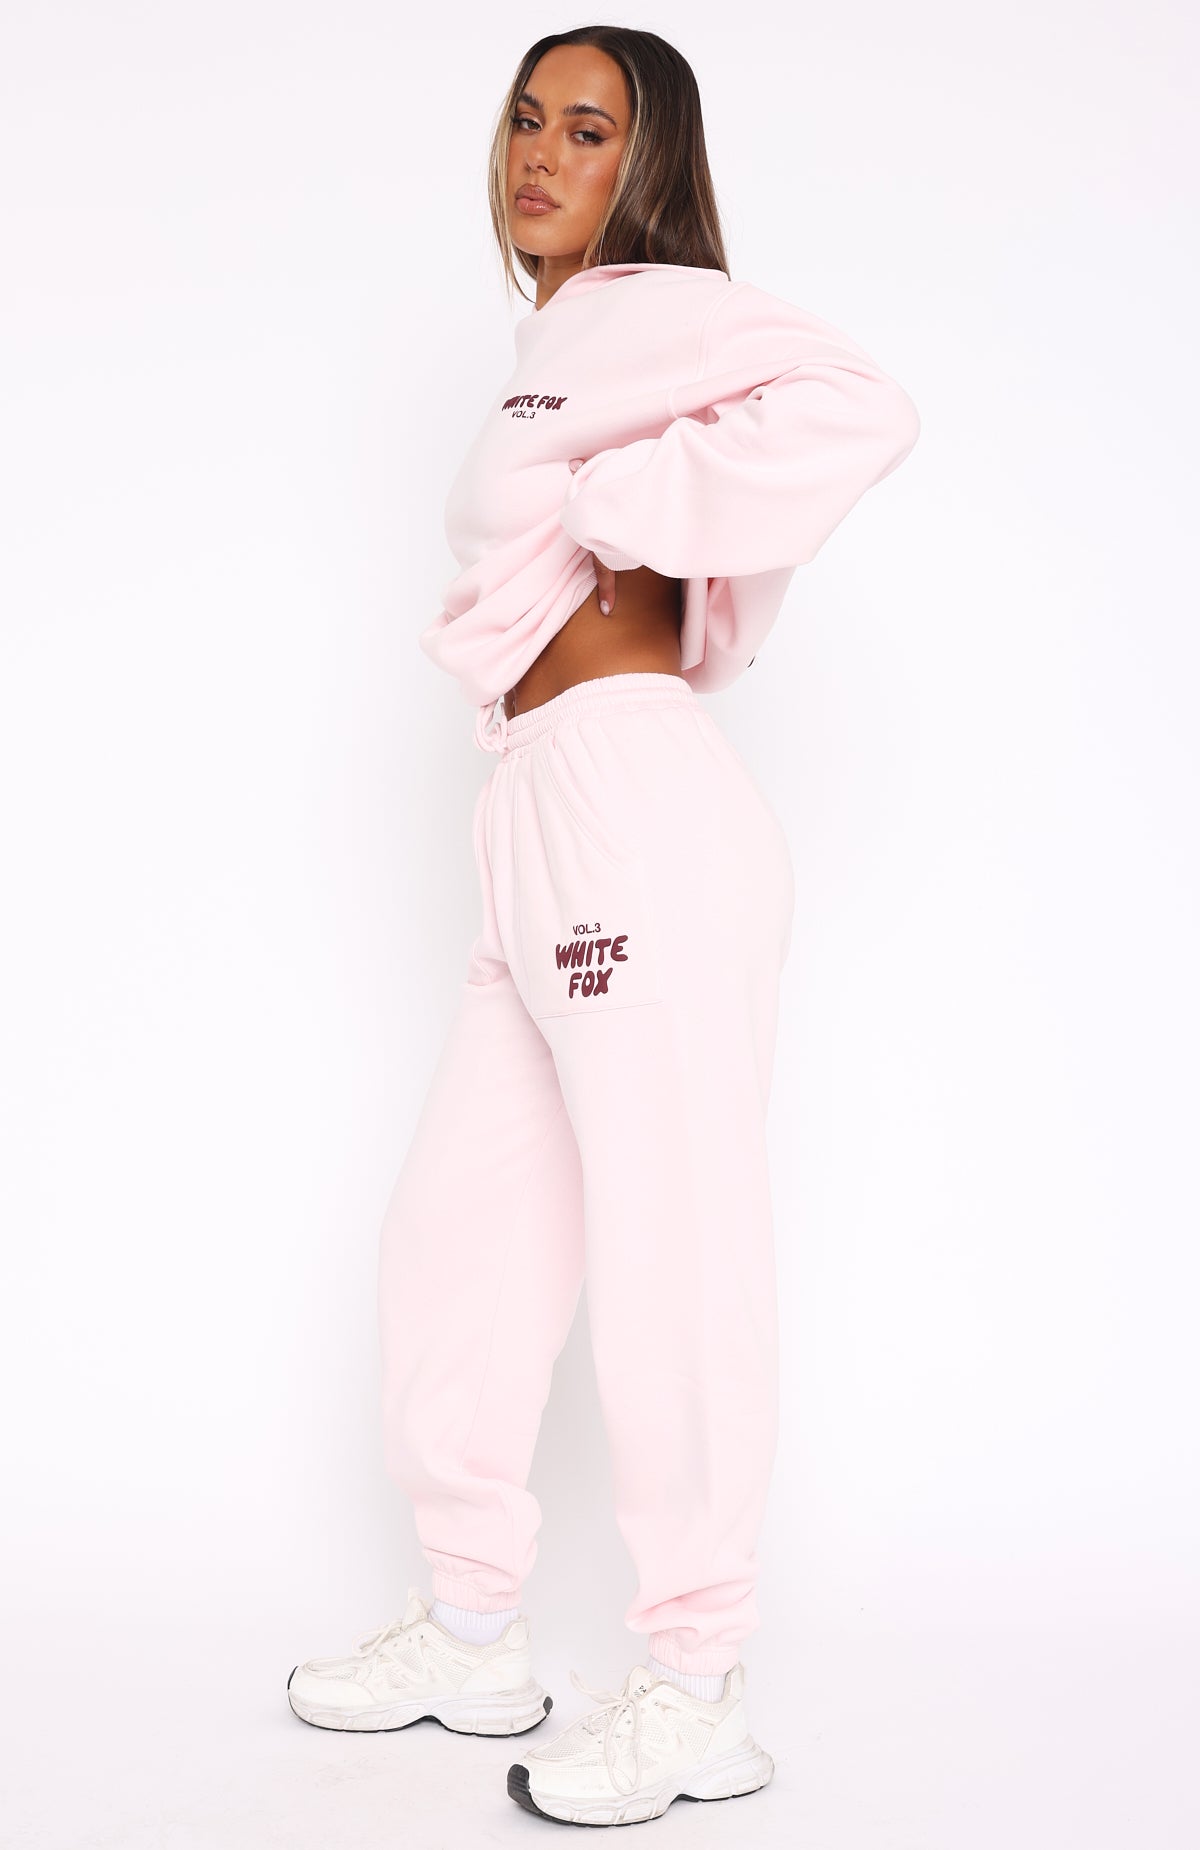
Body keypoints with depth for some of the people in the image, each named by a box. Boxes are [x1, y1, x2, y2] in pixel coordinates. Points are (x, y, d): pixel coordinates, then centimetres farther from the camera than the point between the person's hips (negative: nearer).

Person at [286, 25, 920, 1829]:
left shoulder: (642, 309, -3)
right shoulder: (558, 351, 24)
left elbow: (861, 410, -22)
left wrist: (617, 516, -15)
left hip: (638, 808, -10)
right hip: (548, 836, 10)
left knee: (667, 1256, -4)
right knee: (456, 1232, 13)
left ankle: (701, 1697, 8)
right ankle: (474, 1632, 27)